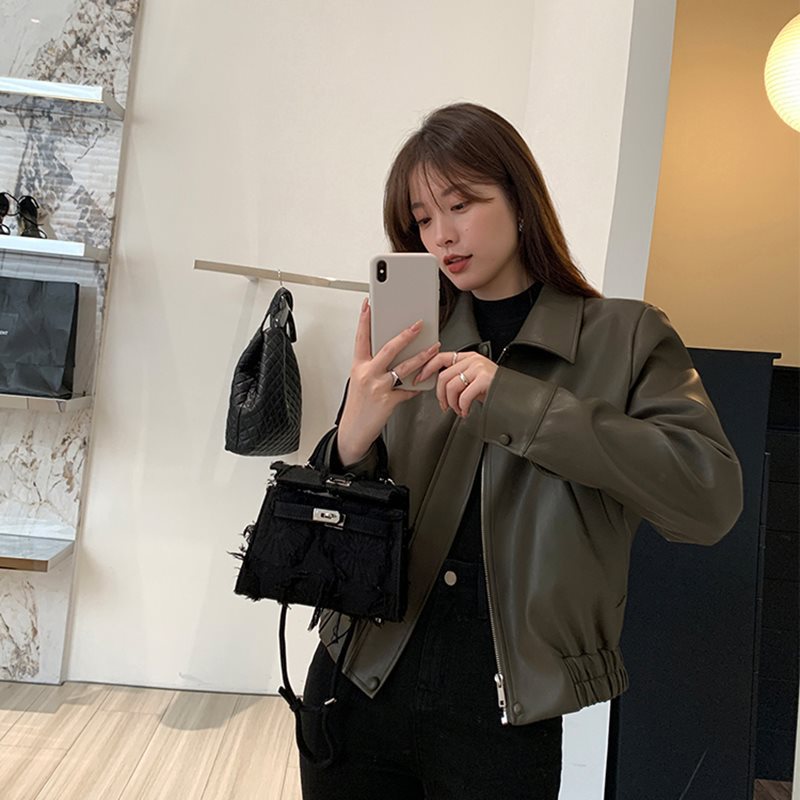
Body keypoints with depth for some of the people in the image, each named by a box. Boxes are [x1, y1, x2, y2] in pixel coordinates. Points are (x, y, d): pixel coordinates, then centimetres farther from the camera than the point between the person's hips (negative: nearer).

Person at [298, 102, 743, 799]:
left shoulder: (626, 339, -3)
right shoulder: (407, 338, 1)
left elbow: (713, 497, -17)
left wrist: (519, 402, -23)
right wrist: (352, 440, -21)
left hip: (503, 715, -2)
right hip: (360, 687, 3)